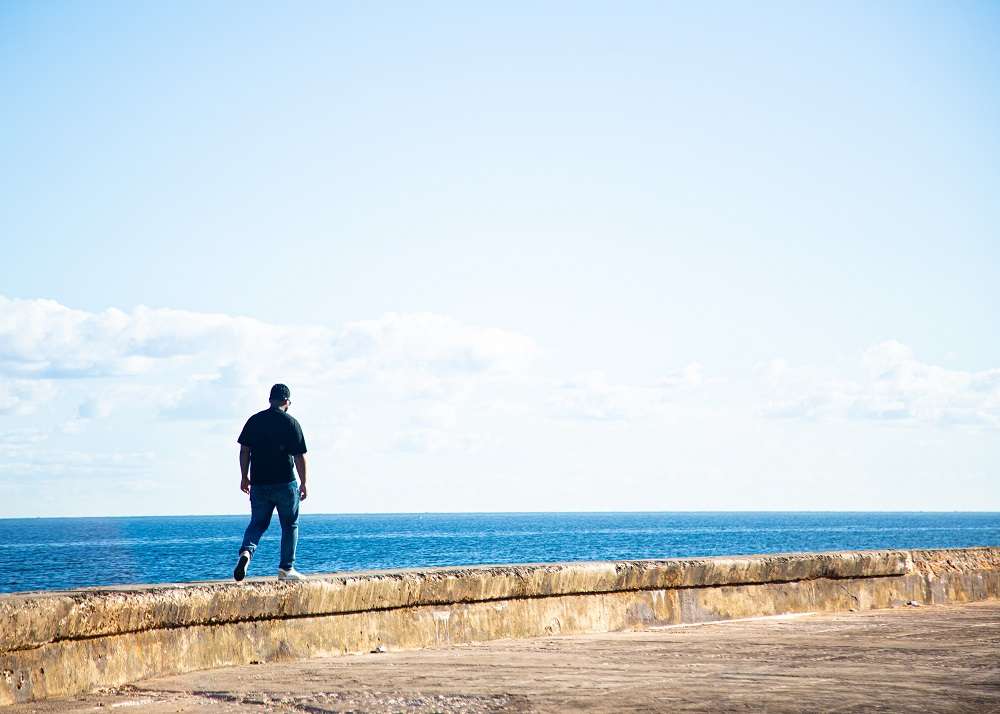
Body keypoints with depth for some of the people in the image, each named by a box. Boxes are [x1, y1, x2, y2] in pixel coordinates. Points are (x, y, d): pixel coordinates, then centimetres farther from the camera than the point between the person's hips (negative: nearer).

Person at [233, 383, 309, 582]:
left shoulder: (254, 421, 5)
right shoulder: (291, 422, -5)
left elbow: (244, 450, 5)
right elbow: (299, 456, -6)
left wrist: (244, 477, 14)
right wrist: (303, 484, 0)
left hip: (259, 484, 3)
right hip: (285, 484, -3)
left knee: (257, 523, 11)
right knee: (290, 525, 9)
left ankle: (246, 552, -17)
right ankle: (286, 569, 8)